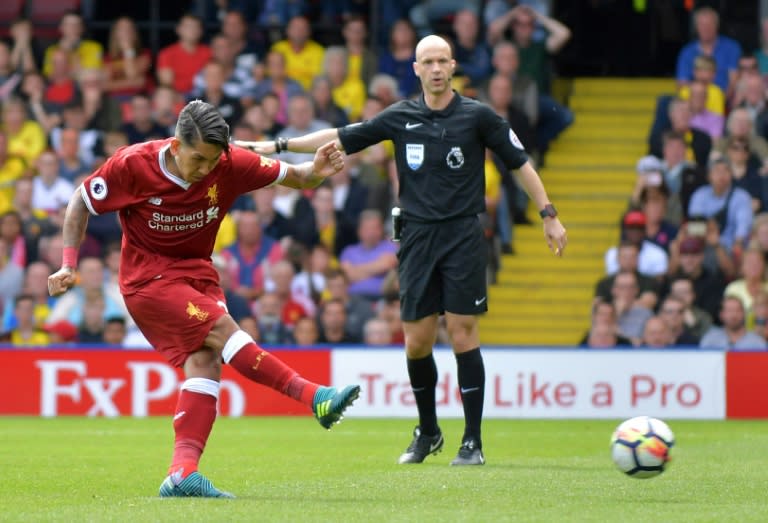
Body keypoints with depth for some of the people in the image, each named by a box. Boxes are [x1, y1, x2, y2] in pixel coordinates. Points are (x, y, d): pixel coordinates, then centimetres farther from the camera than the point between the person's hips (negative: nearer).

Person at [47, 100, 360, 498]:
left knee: (205, 361, -17)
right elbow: (81, 202, -3)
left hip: (196, 272, 4)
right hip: (148, 278, -4)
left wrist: (315, 173, -25)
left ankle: (182, 475, -22)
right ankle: (314, 397, -25)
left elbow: (289, 176, -2)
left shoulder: (230, 164, -10)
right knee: (220, 328, -24)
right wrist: (68, 265, -9)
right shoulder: (132, 165, -18)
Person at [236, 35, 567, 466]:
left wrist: (549, 215, 0)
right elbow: (341, 138, 10)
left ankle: (473, 441, -1)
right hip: (418, 236, 3)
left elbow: (519, 161, 5)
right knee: (417, 341, 1)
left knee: (463, 333, -8)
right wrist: (278, 146, 7)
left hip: (463, 236, -3)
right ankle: (428, 432, 21)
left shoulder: (477, 116, 0)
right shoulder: (401, 118, 6)